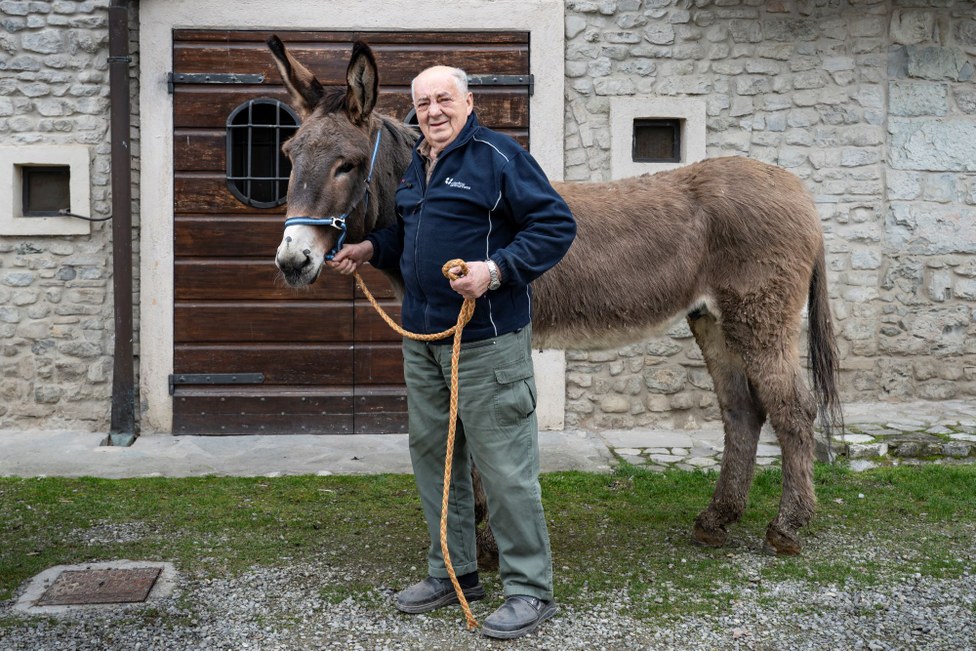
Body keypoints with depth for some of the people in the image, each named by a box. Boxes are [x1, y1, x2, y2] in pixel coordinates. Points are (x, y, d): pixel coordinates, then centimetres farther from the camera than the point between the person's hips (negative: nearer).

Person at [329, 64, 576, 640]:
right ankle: (454, 573, 31)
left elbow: (557, 226, -16)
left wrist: (497, 269, -26)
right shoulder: (417, 168, 16)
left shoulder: (499, 157, -10)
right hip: (422, 337, 9)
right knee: (432, 454, 16)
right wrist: (372, 249, 13)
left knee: (504, 464, -4)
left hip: (487, 339, -9)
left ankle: (531, 590, 8)